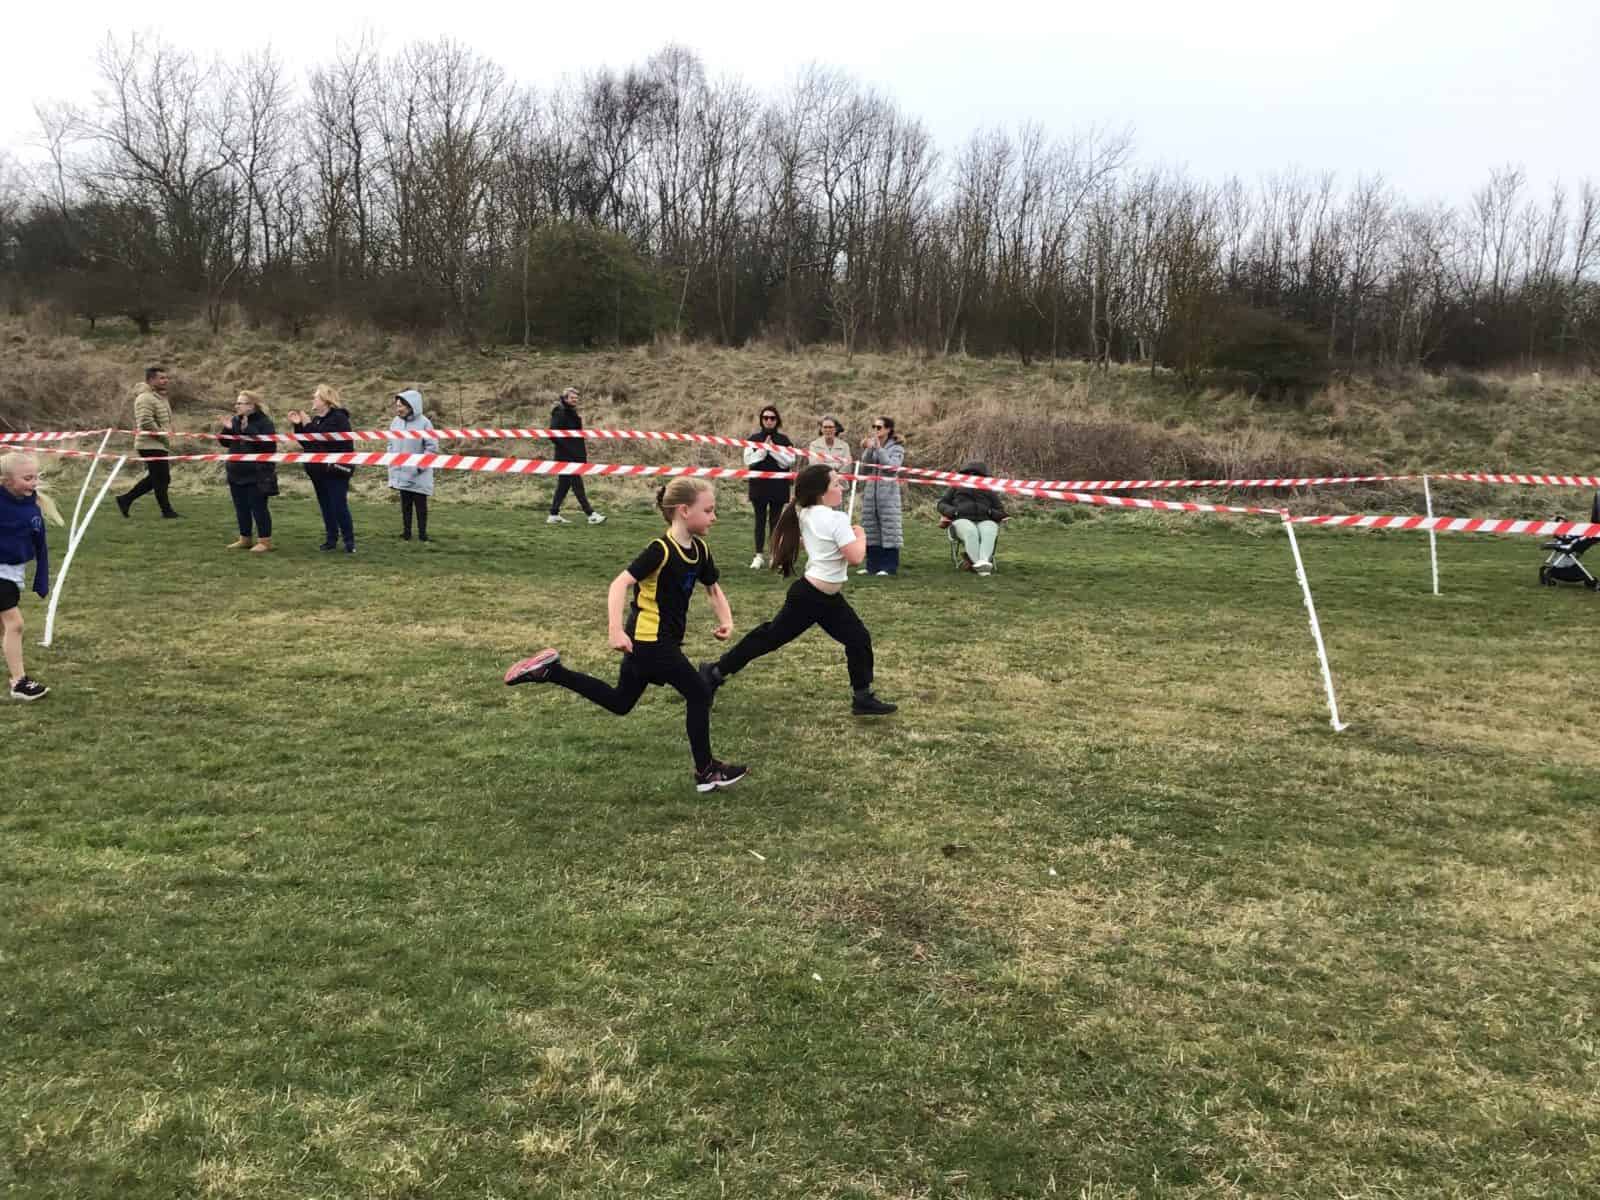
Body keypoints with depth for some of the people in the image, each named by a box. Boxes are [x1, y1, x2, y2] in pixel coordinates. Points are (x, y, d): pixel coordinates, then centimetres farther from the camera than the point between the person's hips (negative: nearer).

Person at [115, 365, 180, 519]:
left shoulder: (161, 397, 17)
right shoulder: (145, 398, -16)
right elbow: (146, 422, -26)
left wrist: (168, 434, 12)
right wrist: (164, 437, -18)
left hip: (160, 445, 10)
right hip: (151, 445, -10)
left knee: (155, 477, 15)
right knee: (161, 478, -2)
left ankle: (125, 499, 22)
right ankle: (167, 510, 8)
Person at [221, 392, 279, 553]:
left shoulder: (263, 422, -12)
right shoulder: (236, 420, 10)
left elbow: (268, 444, -24)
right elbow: (226, 442, 13)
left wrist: (247, 430, -27)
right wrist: (227, 429, -7)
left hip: (257, 474, -8)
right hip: (237, 473, 8)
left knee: (258, 508, -4)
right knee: (241, 508, 13)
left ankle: (265, 541, 2)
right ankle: (244, 539, 23)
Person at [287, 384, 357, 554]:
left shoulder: (338, 417, -11)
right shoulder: (315, 418, 14)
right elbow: (307, 443, 14)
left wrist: (308, 425, -19)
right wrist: (298, 425, 3)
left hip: (336, 470, -8)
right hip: (319, 470, 8)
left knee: (339, 506, -10)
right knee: (326, 507, 10)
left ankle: (349, 542, -4)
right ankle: (331, 539, 17)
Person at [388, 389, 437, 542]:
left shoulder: (423, 423, -13)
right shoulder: (395, 422, 4)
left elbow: (432, 447, -13)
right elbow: (391, 444, 16)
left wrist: (420, 465, -16)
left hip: (418, 475, -5)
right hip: (401, 473, 5)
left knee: (420, 504, 4)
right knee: (405, 504, 13)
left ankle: (422, 534, 11)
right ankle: (406, 532, 21)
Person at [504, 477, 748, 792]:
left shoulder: (699, 550, 4)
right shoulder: (661, 550, -21)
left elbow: (714, 589, 18)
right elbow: (620, 583, -26)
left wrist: (726, 621, 0)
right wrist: (616, 630, -36)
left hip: (651, 641, 9)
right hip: (649, 640, -9)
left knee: (619, 702, 19)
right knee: (699, 695, -3)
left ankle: (549, 671, 21)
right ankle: (706, 771, 9)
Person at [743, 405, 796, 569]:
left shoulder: (783, 440, 5)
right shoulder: (754, 439, 6)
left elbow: (789, 461, -5)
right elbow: (748, 460, -4)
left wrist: (773, 449, -11)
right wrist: (763, 449, -12)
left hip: (778, 486, 0)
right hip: (759, 485, 0)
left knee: (775, 520, 3)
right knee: (760, 520, 2)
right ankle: (758, 556, 6)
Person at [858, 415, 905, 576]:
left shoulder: (897, 447, 0)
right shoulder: (871, 445, 11)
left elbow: (892, 466, -15)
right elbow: (864, 468, 3)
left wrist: (879, 448, -15)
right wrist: (867, 450, -10)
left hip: (888, 492, -5)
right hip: (870, 491, 5)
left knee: (888, 528, -6)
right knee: (871, 528, 6)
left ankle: (889, 567, -2)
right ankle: (873, 565, 13)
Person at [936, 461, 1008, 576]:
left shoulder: (990, 492, 26)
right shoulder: (956, 488, 24)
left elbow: (1000, 514, 20)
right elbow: (941, 504, 17)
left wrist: (991, 512, -5)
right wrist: (953, 512, -5)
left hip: (985, 522, 1)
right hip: (963, 520, -1)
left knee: (989, 533, -37)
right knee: (971, 532, -39)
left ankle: (984, 561, -59)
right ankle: (978, 565, -52)